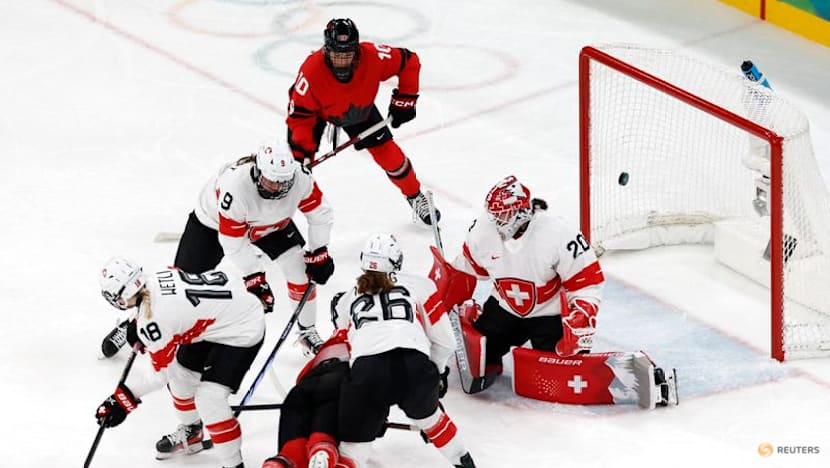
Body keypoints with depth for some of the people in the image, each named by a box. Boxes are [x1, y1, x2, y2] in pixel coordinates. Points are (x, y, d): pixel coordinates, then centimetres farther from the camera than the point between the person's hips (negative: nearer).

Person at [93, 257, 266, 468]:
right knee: (180, 373, 21)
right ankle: (190, 434, 44)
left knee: (209, 399, -16)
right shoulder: (155, 279, -8)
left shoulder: (154, 321, -29)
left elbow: (160, 372, -17)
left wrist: (124, 398, -11)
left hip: (243, 330, -11)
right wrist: (137, 325, 22)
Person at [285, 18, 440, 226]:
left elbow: (409, 61, -18)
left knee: (389, 154, 3)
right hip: (317, 111, -2)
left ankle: (416, 198, 28)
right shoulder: (311, 71, -42)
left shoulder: (372, 57, -37)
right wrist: (302, 153, -35)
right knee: (297, 159, -11)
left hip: (360, 109, 2)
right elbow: (300, 114, -31)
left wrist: (405, 99, -18)